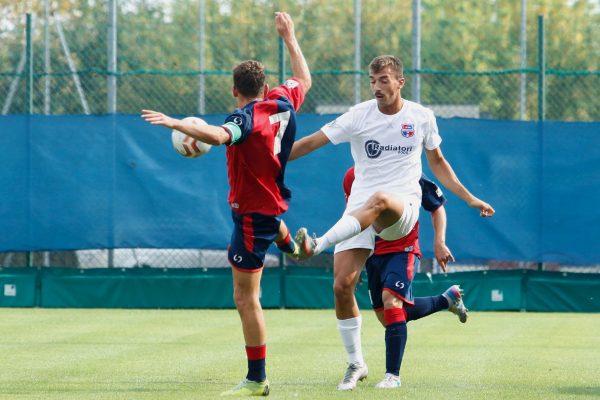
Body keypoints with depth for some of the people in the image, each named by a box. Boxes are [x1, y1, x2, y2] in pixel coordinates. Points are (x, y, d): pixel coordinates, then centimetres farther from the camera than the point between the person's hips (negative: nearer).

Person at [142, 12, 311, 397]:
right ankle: (288, 243, 75)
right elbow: (304, 79, 22)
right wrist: (290, 38, 32)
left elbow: (219, 135, -47)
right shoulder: (283, 103, -1)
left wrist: (176, 123, -57)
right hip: (274, 199, 7)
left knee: (246, 297, -5)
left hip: (253, 213, -7)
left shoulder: (247, 117, -23)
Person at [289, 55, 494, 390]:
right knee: (342, 285, -10)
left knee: (379, 200, -40)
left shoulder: (422, 117, 6)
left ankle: (316, 246, -51)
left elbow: (437, 161, 21)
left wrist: (470, 199, 19)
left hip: (402, 209, -2)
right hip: (360, 208, 2)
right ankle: (356, 364, 6)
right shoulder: (360, 116, 3)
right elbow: (311, 142, 4)